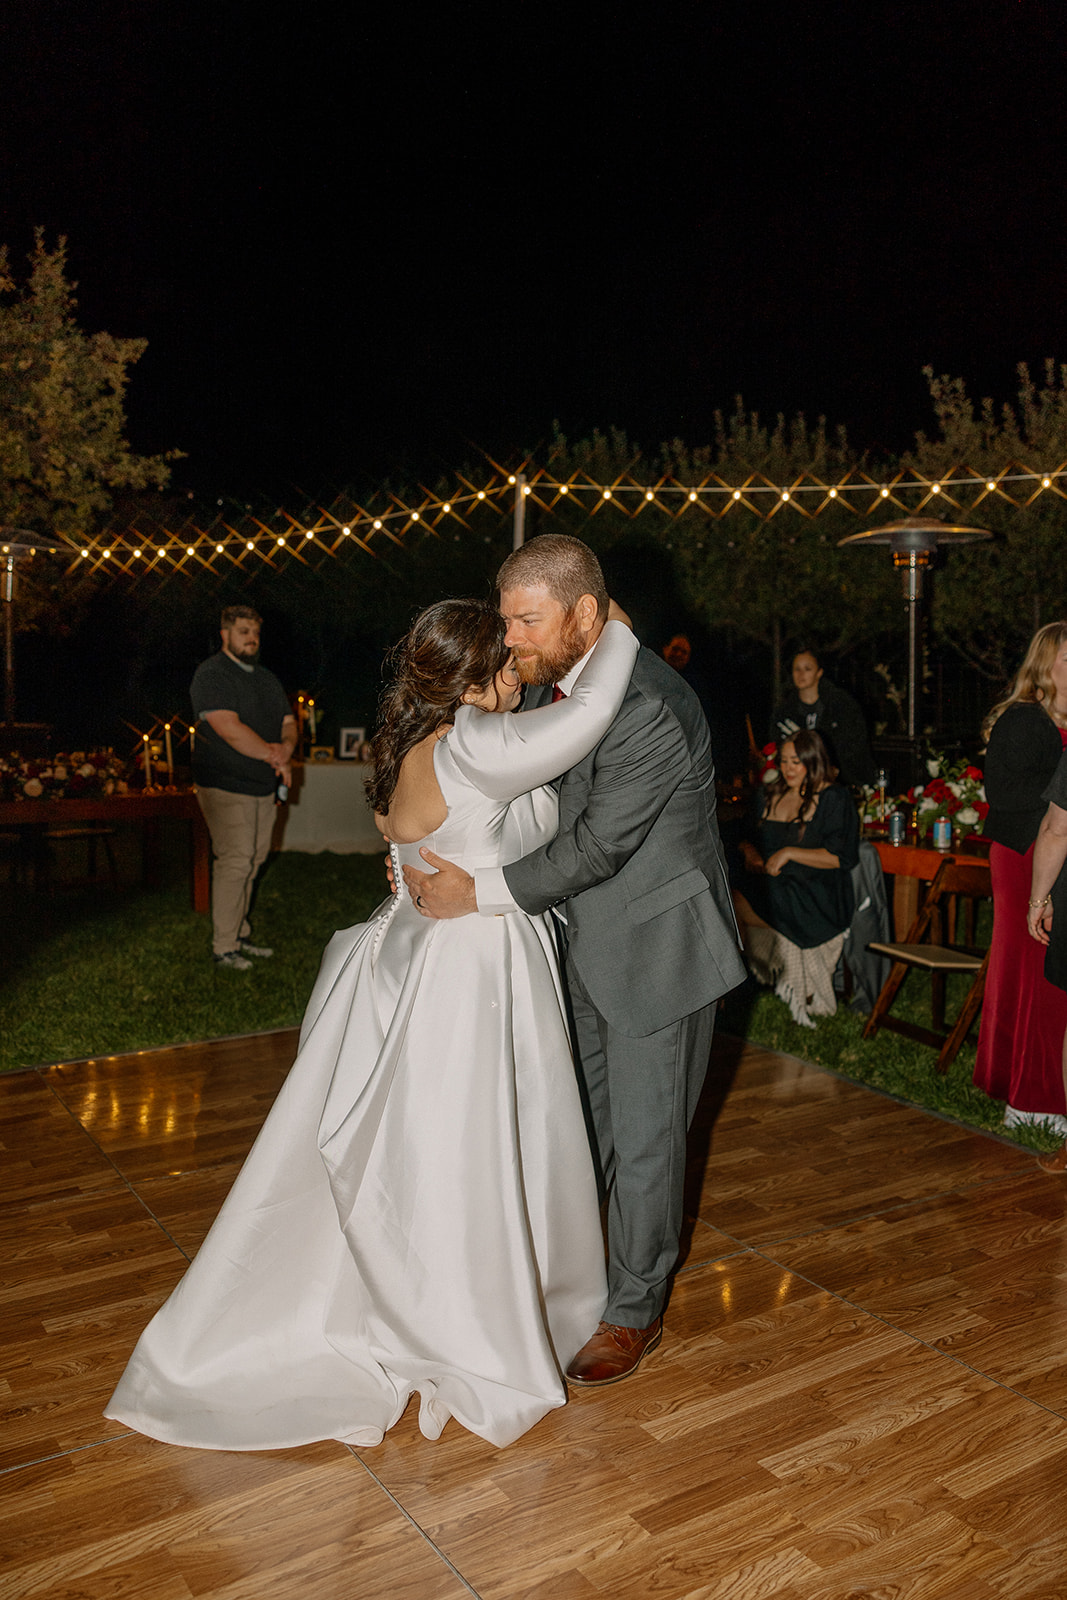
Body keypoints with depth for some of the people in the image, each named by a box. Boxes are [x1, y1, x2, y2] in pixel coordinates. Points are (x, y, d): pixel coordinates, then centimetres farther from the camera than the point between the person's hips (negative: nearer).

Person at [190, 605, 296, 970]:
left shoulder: (267, 679, 17)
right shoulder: (211, 675, -10)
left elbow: (288, 723, 13)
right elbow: (230, 730, -21)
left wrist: (286, 747, -10)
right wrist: (273, 756, -15)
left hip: (263, 786, 8)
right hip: (226, 786, -8)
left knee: (252, 861, 11)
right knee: (234, 862, -8)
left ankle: (239, 935, 22)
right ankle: (223, 948, 0)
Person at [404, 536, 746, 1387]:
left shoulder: (649, 707, -27)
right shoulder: (552, 684, 0)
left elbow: (596, 845, -26)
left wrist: (480, 892, -21)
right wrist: (427, 845, -2)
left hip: (655, 950, -8)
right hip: (583, 942, 8)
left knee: (644, 1138, 7)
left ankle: (637, 1310, 27)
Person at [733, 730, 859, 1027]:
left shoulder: (834, 799, 0)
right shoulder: (770, 796, 20)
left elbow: (842, 857, -9)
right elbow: (748, 837, 26)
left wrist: (789, 853, -14)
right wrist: (750, 852, 2)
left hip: (816, 894, -6)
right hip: (770, 885, 6)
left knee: (735, 904, -28)